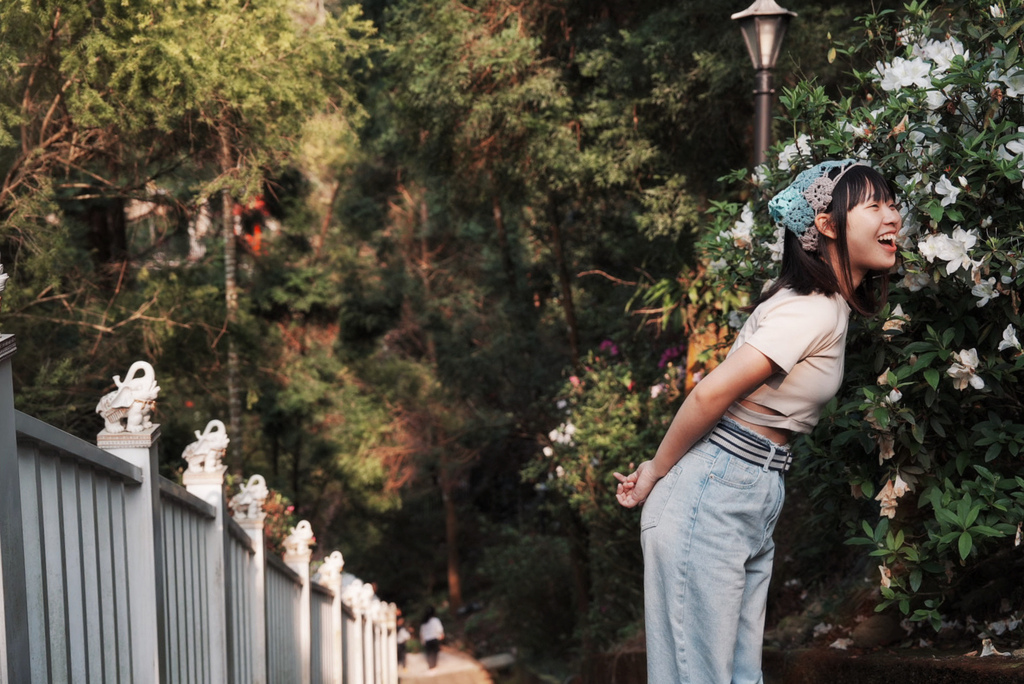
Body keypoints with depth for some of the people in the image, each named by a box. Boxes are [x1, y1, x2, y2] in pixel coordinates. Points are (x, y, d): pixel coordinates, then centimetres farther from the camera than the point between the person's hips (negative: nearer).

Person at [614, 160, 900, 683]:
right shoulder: (815, 311, -17)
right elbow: (712, 393, -21)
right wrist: (657, 473, -7)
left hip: (755, 500, 9)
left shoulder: (831, 305, 13)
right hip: (712, 497, -9)